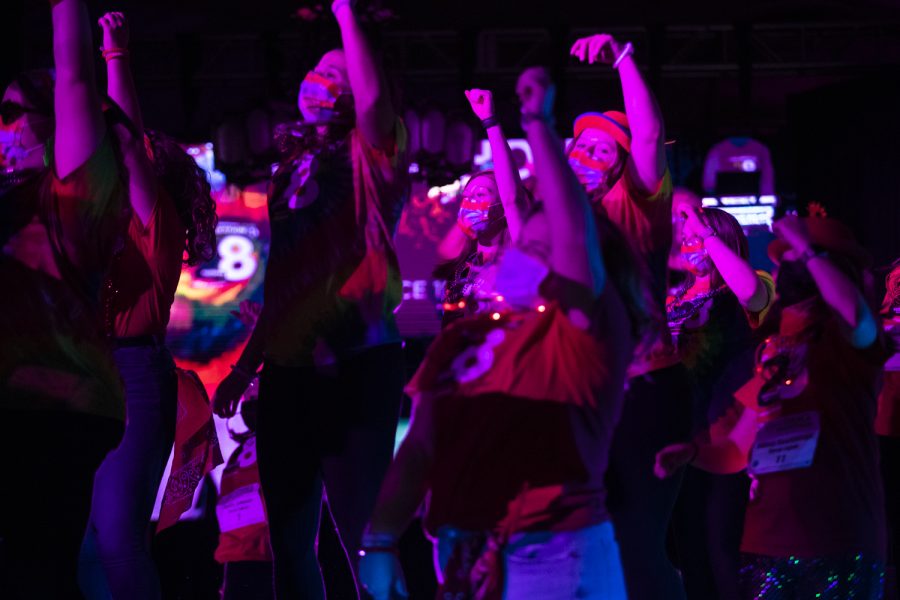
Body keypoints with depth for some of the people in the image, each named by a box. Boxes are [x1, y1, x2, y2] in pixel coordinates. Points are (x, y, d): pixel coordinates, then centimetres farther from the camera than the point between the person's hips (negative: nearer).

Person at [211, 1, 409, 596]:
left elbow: (374, 98, -23)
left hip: (355, 362, -7)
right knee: (290, 540, 10)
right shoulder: (296, 167, 19)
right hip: (289, 368, 7)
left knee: (360, 535, -12)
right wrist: (248, 363, 20)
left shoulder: (369, 157, 0)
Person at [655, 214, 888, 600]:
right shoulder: (766, 355, 14)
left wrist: (807, 248, -18)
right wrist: (690, 453, -2)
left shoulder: (845, 342, 0)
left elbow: (857, 316, -27)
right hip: (767, 545, 5)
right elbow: (737, 451, 18)